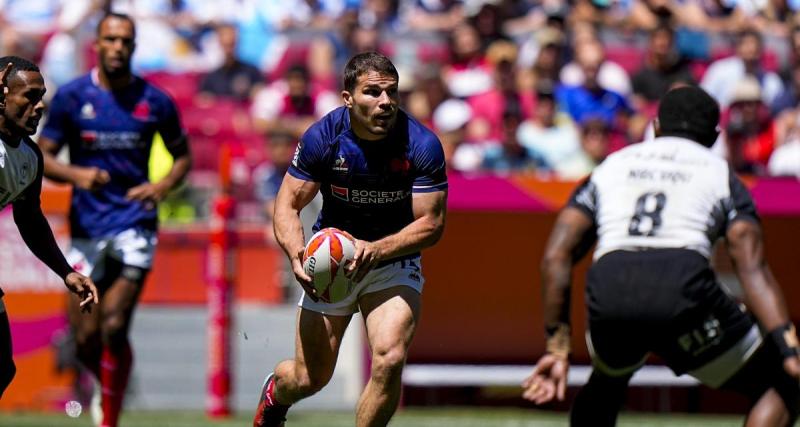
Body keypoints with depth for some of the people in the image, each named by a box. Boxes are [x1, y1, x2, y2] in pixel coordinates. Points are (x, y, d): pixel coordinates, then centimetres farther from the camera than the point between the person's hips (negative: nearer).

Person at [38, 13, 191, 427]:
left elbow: (183, 155, 15)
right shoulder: (71, 96, 1)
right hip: (86, 224, 1)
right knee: (85, 338, 2)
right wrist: (76, 174, -18)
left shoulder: (155, 101, 3)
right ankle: (111, 385, 35)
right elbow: (43, 156, 3)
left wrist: (163, 186, -5)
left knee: (113, 327, -16)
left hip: (135, 220, -1)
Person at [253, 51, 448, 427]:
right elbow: (287, 204, -9)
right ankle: (275, 392, 44)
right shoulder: (322, 138, -16)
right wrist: (296, 253, -29)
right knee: (309, 378, 5)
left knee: (389, 360, -24)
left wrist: (376, 249, -33)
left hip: (394, 260, -1)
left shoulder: (422, 145, -19)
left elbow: (431, 223, -17)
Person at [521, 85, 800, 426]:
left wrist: (557, 349, 20)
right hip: (683, 289, -3)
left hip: (608, 290, 3)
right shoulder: (721, 175, 22)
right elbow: (752, 269, 4)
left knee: (605, 385, 37)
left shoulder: (611, 165, 29)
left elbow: (556, 257, 18)